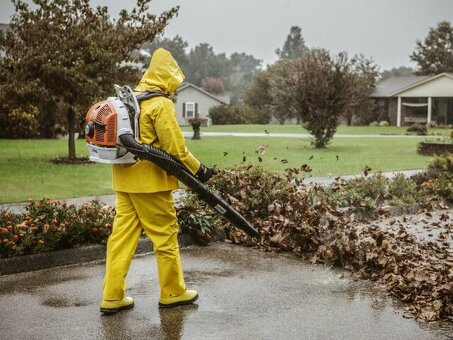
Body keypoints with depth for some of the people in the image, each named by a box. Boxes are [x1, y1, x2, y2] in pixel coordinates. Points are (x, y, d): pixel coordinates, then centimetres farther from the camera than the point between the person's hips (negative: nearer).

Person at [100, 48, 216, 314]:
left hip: (124, 179, 8)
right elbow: (176, 147, -16)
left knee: (122, 235, 9)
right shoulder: (161, 104, -13)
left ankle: (112, 296, 12)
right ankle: (173, 292, 16)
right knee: (165, 235, 5)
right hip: (149, 181, -8)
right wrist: (199, 170, -5)